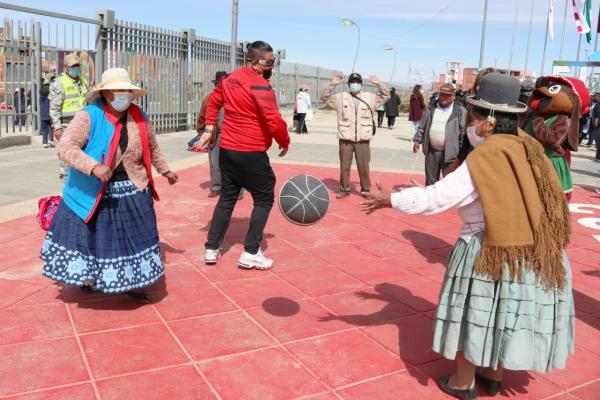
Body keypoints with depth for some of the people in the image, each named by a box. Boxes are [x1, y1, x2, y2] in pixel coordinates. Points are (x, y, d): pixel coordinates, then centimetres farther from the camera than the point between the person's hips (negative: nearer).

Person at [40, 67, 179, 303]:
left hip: (132, 193, 4)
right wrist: (93, 167, -37)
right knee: (90, 235, 11)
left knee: (136, 238, 8)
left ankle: (133, 284, 25)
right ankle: (88, 277, 37)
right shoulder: (88, 116, -15)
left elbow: (152, 147, 17)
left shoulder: (139, 117, 0)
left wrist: (164, 170, 26)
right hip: (93, 193, -3)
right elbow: (65, 147, -24)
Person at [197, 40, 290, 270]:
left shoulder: (229, 79, 9)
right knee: (264, 199, 6)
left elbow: (213, 102, 22)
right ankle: (251, 254, 6)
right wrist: (285, 142, -6)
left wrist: (209, 129, 24)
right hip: (251, 154, -8)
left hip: (226, 150, 8)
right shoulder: (260, 85, -17)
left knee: (226, 199, 16)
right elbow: (274, 121, -22)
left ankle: (211, 249, 20)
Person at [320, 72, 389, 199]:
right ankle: (344, 189, 19)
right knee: (344, 166, 7)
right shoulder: (341, 97, 4)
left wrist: (379, 84, -3)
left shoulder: (370, 97, 8)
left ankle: (365, 189, 22)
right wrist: (332, 84, -10)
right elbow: (324, 97, 3)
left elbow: (386, 96, 12)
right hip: (345, 139, 0)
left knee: (363, 166, 7)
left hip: (362, 140, 0)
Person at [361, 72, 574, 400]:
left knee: (477, 315, 10)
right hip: (531, 251, 7)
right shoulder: (527, 149, 2)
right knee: (504, 313, 20)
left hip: (491, 254, -7)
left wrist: (391, 199, -11)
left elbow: (435, 198, -20)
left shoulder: (484, 160, -20)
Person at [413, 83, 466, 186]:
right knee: (430, 180, 17)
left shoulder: (460, 111, -5)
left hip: (449, 152, -4)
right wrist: (417, 140, 9)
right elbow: (422, 126, 14)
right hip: (431, 151, 4)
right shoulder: (432, 108, 8)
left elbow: (464, 132, -7)